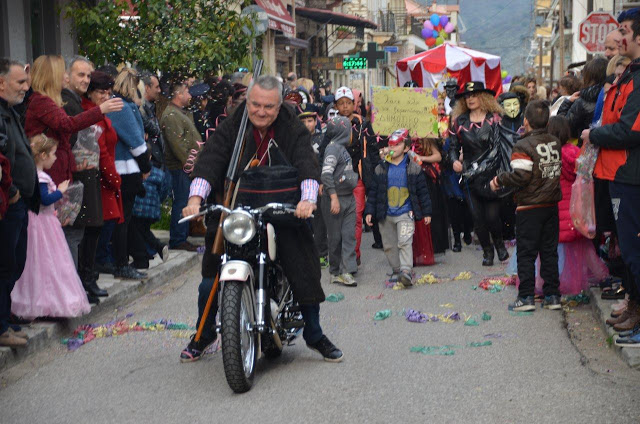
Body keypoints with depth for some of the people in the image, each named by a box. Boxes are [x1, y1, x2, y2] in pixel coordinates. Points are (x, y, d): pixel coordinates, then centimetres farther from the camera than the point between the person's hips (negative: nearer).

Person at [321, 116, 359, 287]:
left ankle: (347, 271, -4)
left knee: (349, 235, 0)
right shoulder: (333, 148, -13)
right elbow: (326, 174, -23)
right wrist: (334, 198, -25)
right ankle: (335, 271, 10)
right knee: (335, 237, 1)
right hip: (335, 198, -8)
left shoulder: (343, 149, 15)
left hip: (349, 199, 8)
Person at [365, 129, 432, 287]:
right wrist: (369, 211, 2)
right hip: (386, 215, 3)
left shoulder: (414, 168, 0)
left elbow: (422, 191, 4)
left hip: (405, 214, -3)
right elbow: (373, 192, 8)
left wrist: (427, 212, 3)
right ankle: (396, 271, 23)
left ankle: (406, 271, -22)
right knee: (389, 245, 9)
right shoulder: (381, 169, 5)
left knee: (404, 241, -18)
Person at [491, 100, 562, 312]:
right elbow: (557, 168, 14)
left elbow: (521, 176, -21)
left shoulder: (523, 146, -14)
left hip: (529, 208, -5)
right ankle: (552, 296, 13)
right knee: (549, 251, 11)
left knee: (526, 254, 1)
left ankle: (526, 297, 0)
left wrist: (499, 180, -7)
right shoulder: (555, 143, 6)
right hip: (552, 205, 5)